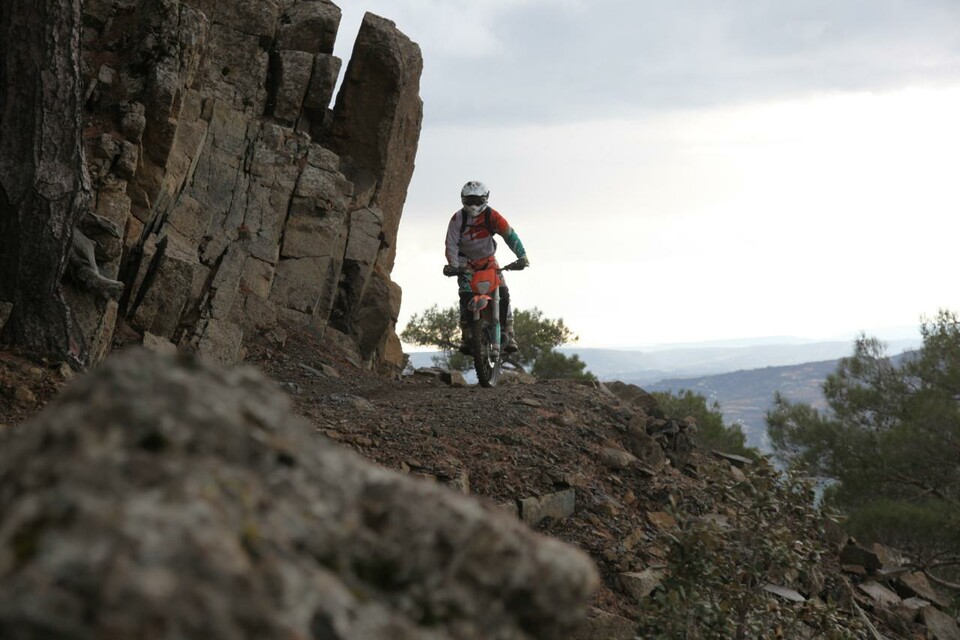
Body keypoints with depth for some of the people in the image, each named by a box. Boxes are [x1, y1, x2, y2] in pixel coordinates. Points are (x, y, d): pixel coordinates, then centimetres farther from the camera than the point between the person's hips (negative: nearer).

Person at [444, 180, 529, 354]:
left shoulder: (492, 215, -14)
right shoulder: (458, 219, -15)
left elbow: (509, 234, -18)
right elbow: (451, 244, -18)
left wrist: (522, 255, -29)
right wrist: (453, 266, -32)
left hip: (488, 260, 1)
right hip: (466, 262, -1)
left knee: (503, 293, -15)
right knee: (466, 295, -20)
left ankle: (508, 334, -11)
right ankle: (466, 336, -14)